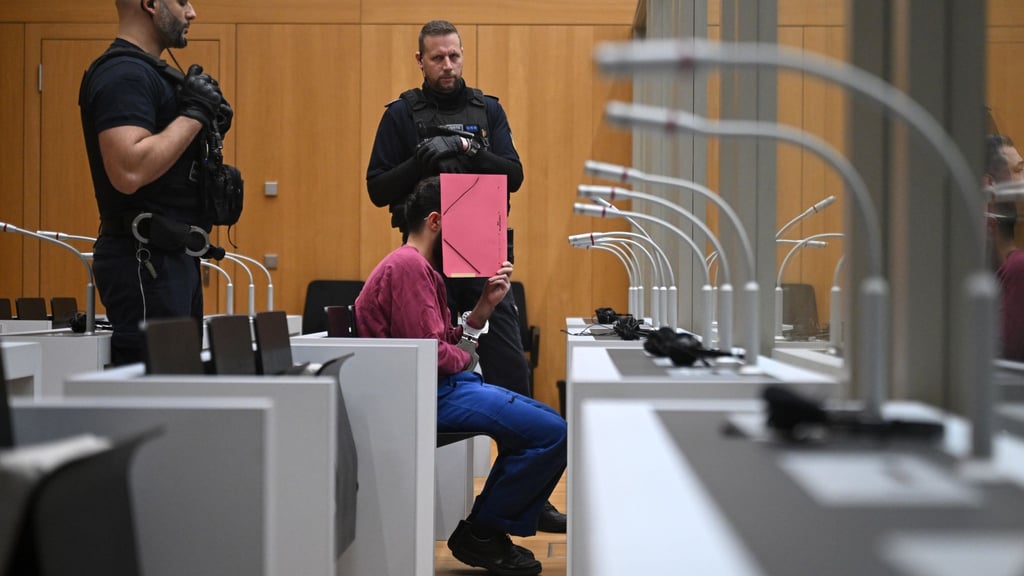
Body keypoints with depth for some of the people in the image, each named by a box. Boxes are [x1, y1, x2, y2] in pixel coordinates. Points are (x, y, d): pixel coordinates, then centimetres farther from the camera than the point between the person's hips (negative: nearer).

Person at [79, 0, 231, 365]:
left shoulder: (145, 72, 17)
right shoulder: (125, 74, -14)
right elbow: (128, 171, -28)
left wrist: (206, 130, 7)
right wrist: (192, 115, -18)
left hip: (169, 255, 10)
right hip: (146, 258, -10)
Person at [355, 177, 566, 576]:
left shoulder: (422, 267, 20)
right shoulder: (407, 265, -14)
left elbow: (449, 344, 13)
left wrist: (486, 303, 6)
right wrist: (465, 359, -2)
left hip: (443, 385, 11)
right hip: (428, 394, -11)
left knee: (547, 422, 15)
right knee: (551, 433, -19)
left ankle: (492, 531, 14)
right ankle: (478, 535, -3)